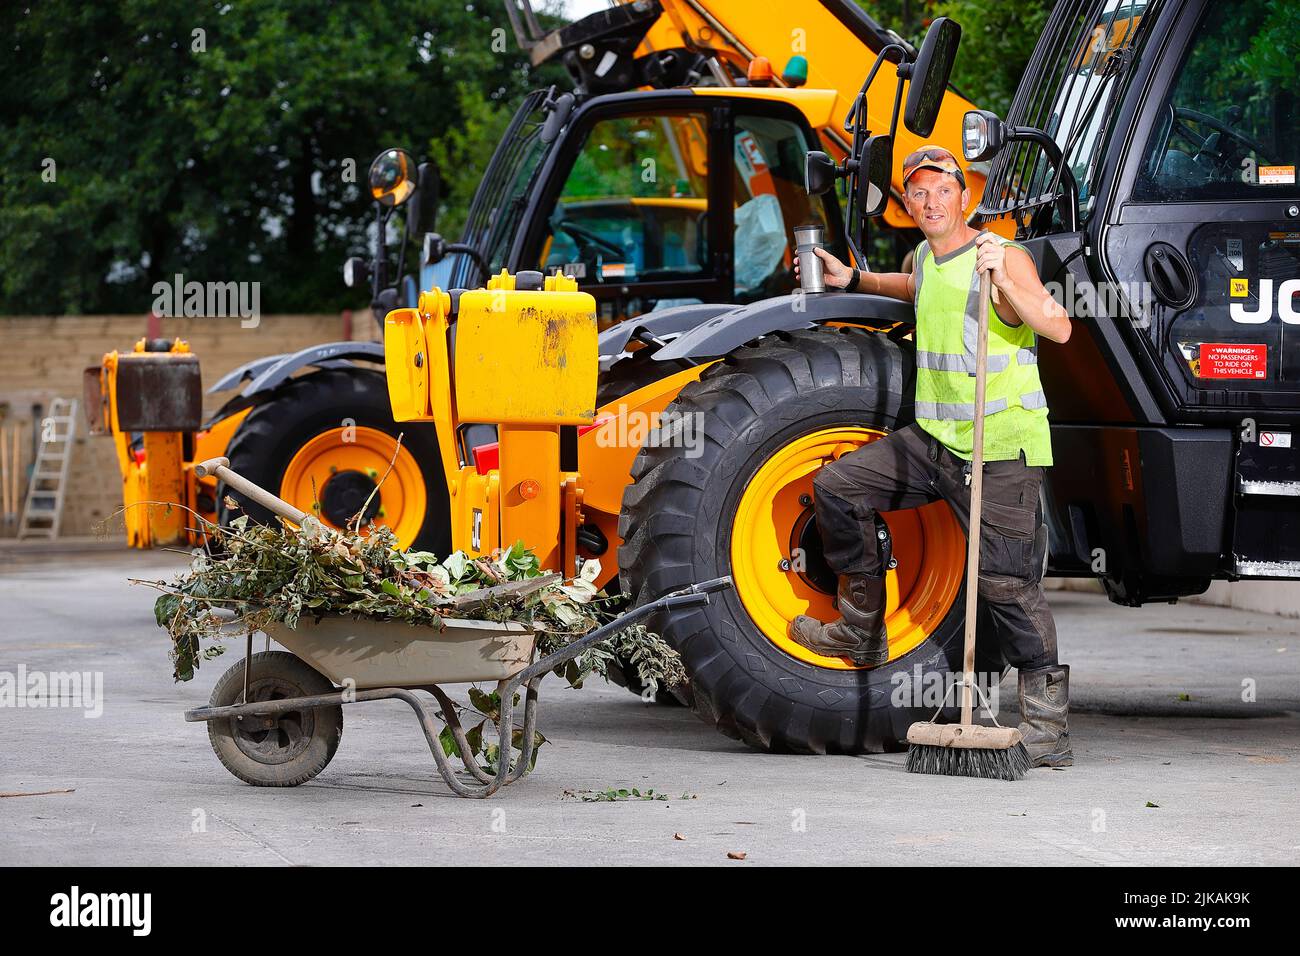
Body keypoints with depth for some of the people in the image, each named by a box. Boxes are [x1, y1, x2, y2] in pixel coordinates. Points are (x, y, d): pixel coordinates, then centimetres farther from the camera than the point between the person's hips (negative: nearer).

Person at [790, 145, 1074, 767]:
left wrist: (1003, 282, -37)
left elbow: (1058, 329, -25)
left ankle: (1047, 730, -6)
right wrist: (850, 281, 29)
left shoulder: (1004, 258, -12)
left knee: (1007, 582, -10)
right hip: (933, 440, 8)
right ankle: (861, 632, 15)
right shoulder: (924, 259, 12)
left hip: (1001, 446, -8)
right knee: (837, 487, 4)